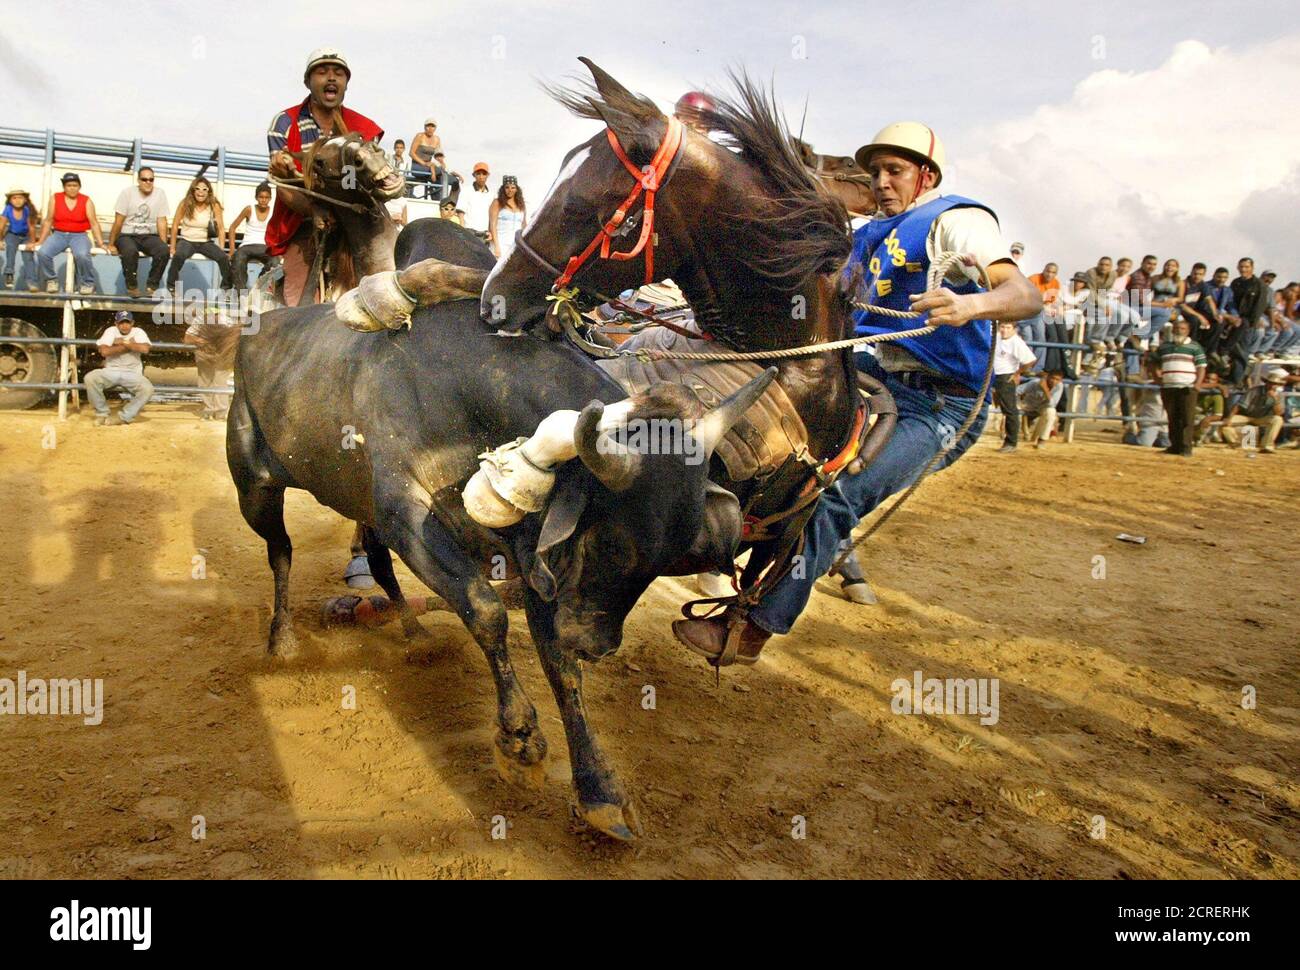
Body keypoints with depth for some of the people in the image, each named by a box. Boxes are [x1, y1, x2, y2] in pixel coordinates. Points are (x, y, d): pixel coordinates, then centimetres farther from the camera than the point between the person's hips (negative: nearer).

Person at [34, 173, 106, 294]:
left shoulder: (86, 201, 1)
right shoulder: (55, 198, 4)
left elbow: (94, 223, -2)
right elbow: (48, 221, 7)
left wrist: (101, 243, -11)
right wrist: (40, 241, 5)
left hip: (79, 236, -2)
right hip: (59, 234, 2)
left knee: (82, 255, -35)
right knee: (42, 252, -26)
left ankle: (87, 283, -11)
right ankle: (50, 280, 0)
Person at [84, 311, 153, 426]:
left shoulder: (138, 332, -2)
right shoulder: (110, 331, -1)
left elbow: (145, 349, -24)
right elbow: (104, 351, -18)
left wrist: (123, 342, -15)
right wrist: (129, 345, -16)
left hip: (132, 374, -1)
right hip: (111, 372, 1)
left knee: (148, 389, -30)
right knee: (90, 378, -26)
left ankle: (124, 417, -14)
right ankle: (102, 413, -9)